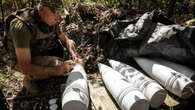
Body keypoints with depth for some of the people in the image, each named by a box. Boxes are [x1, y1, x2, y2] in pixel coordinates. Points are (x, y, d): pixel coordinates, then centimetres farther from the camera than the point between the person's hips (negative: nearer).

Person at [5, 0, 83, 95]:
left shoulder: (50, 20, -14)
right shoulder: (21, 26, -35)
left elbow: (65, 39, 1)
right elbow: (25, 68, -36)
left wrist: (75, 56, -18)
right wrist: (57, 70, -43)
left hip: (43, 52, 7)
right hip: (24, 62, -7)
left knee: (70, 44, 1)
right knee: (58, 65, -30)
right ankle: (29, 78, -2)